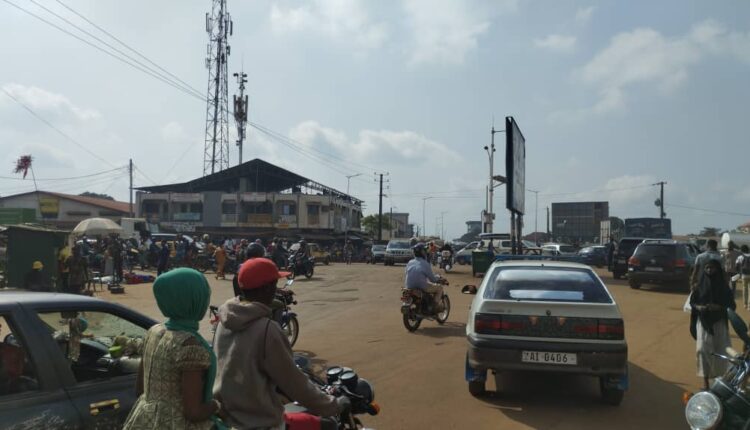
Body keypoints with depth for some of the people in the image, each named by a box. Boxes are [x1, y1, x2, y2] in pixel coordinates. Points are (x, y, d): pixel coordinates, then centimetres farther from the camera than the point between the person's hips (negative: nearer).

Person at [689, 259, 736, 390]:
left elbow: (731, 305, 0)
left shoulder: (723, 287, -2)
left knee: (720, 351, 1)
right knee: (703, 350, -4)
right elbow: (692, 302, 8)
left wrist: (719, 307, -18)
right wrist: (699, 307, -13)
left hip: (719, 323, 0)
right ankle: (705, 379, 4)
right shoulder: (699, 286, 0)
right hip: (703, 322, 0)